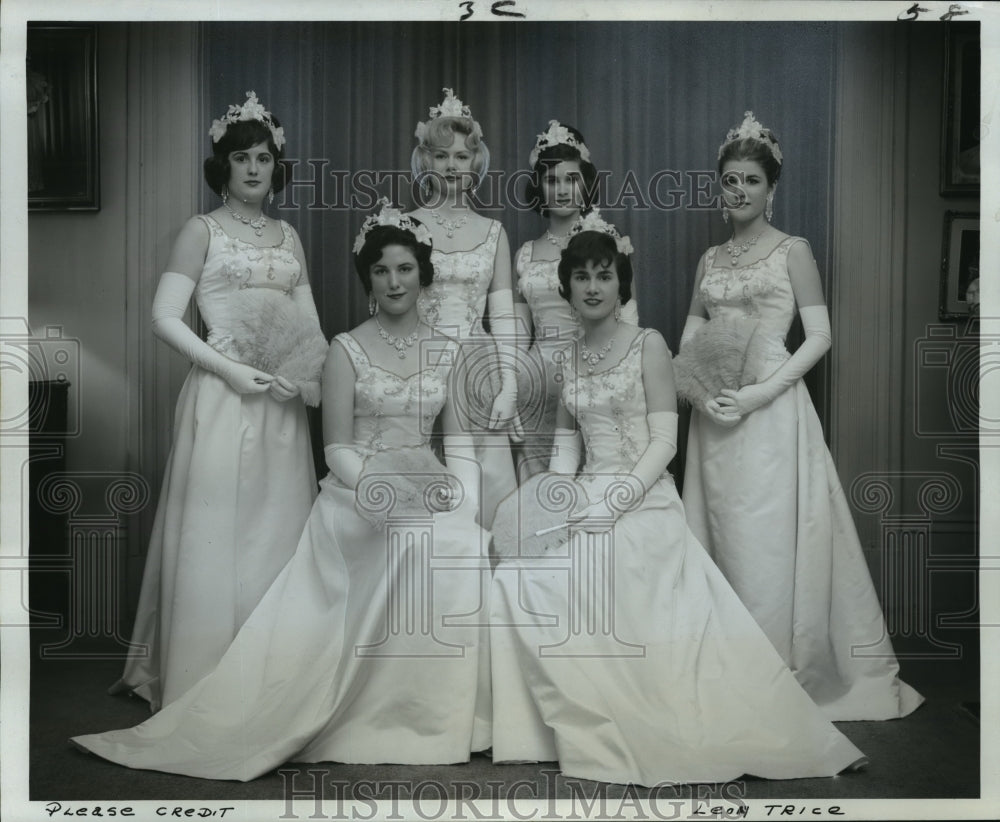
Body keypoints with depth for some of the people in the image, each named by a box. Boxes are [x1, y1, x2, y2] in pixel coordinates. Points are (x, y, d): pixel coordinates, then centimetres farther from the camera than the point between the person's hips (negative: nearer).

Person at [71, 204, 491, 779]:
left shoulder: (448, 351, 12)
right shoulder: (347, 350, 1)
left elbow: (459, 435, 9)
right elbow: (337, 447, -3)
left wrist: (460, 488, -10)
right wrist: (383, 490, -20)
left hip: (428, 496, 4)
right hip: (359, 494, -3)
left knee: (468, 541, -27)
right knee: (424, 541, -32)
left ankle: (439, 715, -12)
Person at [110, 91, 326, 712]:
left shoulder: (289, 236, 16)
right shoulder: (203, 230, 2)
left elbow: (309, 323, 14)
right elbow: (165, 318, -6)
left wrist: (314, 377, -4)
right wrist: (229, 369, -15)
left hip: (282, 404, 5)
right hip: (222, 397, -5)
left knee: (278, 532, 7)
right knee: (216, 531, -3)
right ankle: (208, 681, 8)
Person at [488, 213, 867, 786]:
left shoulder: (649, 345, -3)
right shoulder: (569, 358, 12)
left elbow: (664, 441, -9)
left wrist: (612, 503, -17)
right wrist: (562, 490, -4)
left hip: (643, 503, -5)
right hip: (590, 497, 5)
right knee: (523, 579, -13)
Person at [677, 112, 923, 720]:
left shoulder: (793, 251, 0)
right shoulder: (711, 260, 15)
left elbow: (820, 336, -6)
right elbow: (689, 338, 13)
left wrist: (760, 392, -16)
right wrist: (699, 390, -7)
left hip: (772, 412, -5)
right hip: (715, 415, 5)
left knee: (771, 538, -4)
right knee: (720, 537, 8)